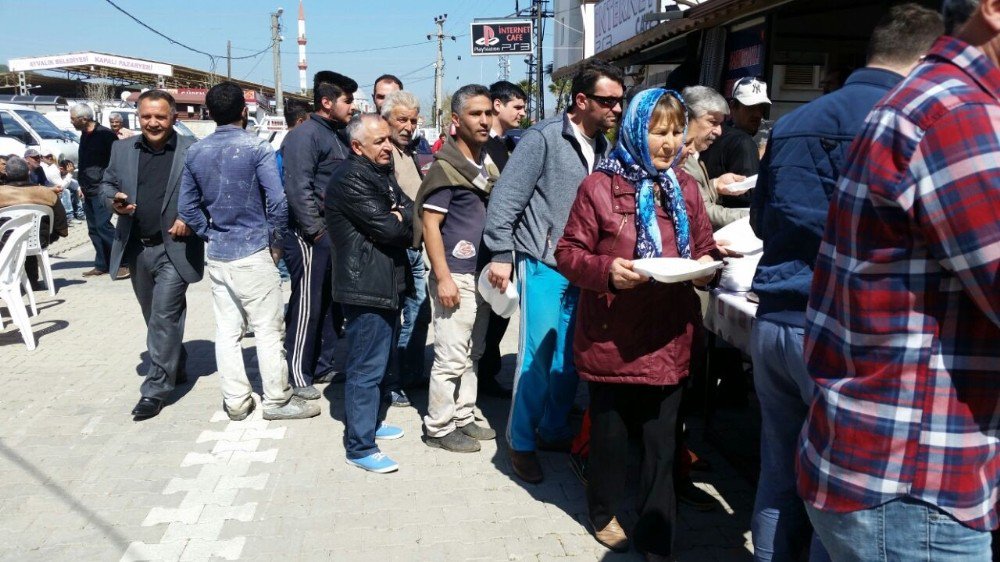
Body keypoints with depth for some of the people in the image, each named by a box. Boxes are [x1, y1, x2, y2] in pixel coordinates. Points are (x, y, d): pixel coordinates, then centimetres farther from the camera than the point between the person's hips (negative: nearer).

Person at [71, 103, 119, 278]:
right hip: (89, 191, 9)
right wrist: (82, 185, 17)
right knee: (94, 229, 10)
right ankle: (102, 265, 17)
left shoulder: (105, 134, -12)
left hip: (102, 190, -9)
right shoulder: (85, 136, 14)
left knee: (103, 226, -14)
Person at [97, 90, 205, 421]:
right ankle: (175, 368, 38)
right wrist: (114, 201, -7)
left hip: (175, 248, -5)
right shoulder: (122, 150, 7)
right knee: (155, 317, 18)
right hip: (136, 248, 5)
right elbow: (107, 184, 15)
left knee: (165, 317, -7)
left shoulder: (192, 150, -6)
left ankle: (156, 387, 0)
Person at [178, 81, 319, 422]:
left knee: (227, 330, 11)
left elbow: (187, 206, 9)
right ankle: (277, 400, 11)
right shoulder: (256, 148, -11)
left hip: (217, 255, 6)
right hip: (253, 253, -5)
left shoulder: (196, 152, 5)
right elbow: (278, 202, -16)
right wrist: (276, 242, -4)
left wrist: (211, 236, 14)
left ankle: (236, 402, 18)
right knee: (268, 330, 3)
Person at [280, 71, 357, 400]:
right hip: (311, 235, -9)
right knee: (307, 307, -3)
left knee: (332, 303, 14)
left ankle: (324, 366, 25)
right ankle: (298, 375, 7)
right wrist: (315, 231, -19)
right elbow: (298, 188, -20)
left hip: (336, 234, 9)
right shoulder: (305, 135, -12)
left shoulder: (339, 135, 16)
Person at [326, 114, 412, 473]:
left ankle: (369, 420, 36)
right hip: (366, 286, -10)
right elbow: (388, 229, -22)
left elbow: (411, 212, 7)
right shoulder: (351, 179, -17)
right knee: (367, 367, -5)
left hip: (388, 282, 10)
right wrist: (405, 224, -1)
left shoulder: (382, 173, 15)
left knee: (379, 360, 21)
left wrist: (400, 217, -13)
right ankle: (360, 446, 3)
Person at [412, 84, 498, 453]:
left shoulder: (488, 164, 11)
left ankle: (463, 418, 27)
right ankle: (439, 427, 10)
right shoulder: (445, 167, -11)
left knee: (473, 353, 15)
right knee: (451, 357, -2)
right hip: (456, 276, -8)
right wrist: (443, 277, -18)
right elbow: (430, 224, -13)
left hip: (482, 274, 8)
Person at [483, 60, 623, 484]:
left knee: (571, 357, 13)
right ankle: (521, 442, 12)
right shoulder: (544, 139, -12)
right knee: (537, 357, -3)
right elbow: (506, 197, -13)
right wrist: (501, 255, -14)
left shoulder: (602, 146, 10)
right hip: (543, 265, -7)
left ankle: (554, 429, 30)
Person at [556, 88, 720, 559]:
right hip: (613, 337, -3)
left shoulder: (685, 187, 9)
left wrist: (706, 267, -6)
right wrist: (606, 271, -23)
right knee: (610, 430, 14)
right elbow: (568, 253, -5)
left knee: (662, 440, 7)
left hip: (669, 337, 3)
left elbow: (705, 248, 16)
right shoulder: (598, 186, -5)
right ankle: (604, 511, 38)